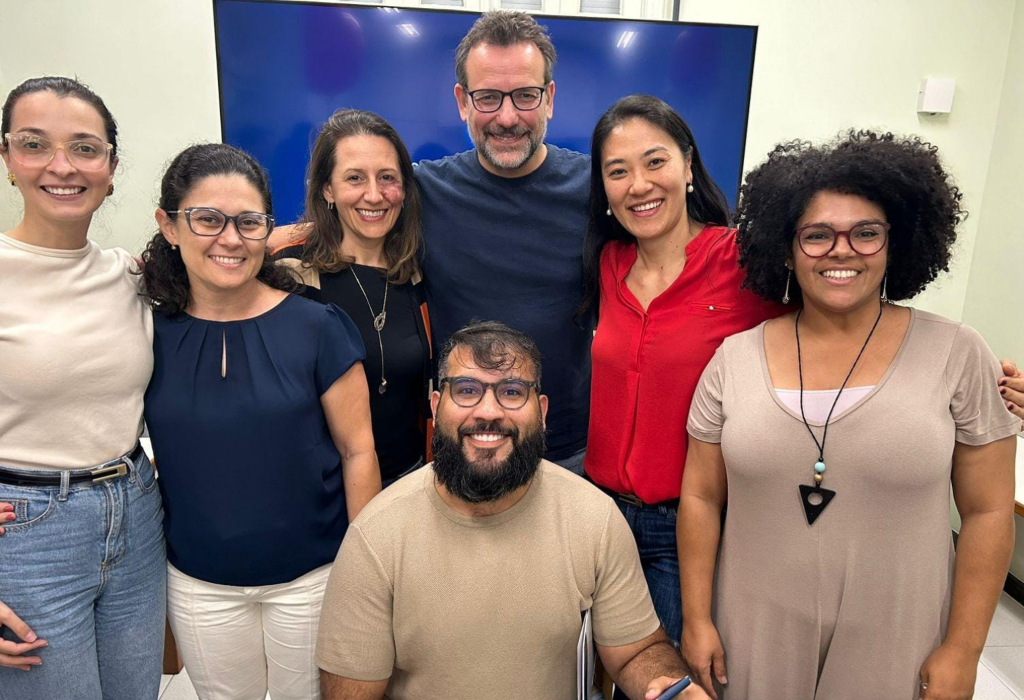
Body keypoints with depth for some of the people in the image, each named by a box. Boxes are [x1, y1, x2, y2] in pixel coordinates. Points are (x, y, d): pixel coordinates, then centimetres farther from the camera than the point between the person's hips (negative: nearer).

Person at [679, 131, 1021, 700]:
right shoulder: (734, 359, -5)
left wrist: (962, 650, -3)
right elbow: (701, 498, -1)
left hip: (894, 646, 0)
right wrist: (696, 619, -1)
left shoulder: (957, 356, -7)